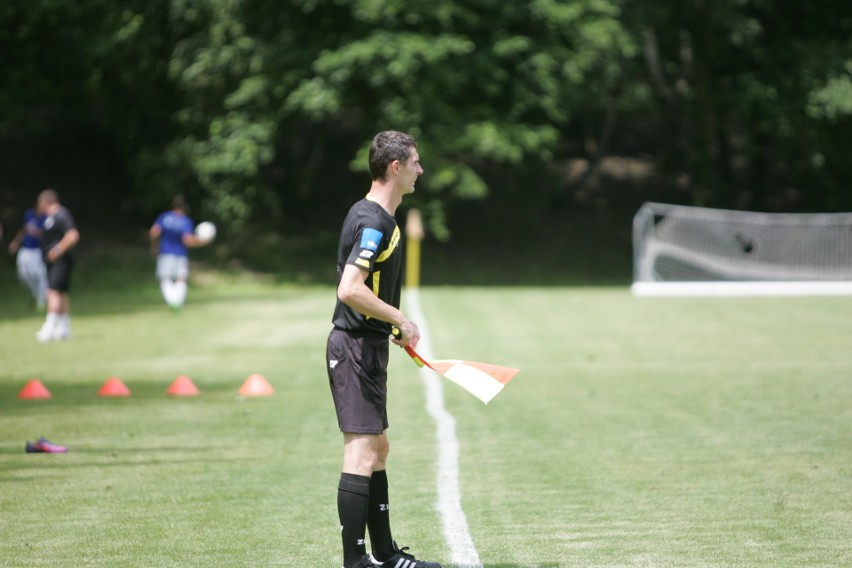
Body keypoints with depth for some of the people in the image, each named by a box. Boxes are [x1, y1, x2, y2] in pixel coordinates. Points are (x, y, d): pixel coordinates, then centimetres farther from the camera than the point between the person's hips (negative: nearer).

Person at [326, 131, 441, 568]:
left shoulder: (374, 216, 15)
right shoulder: (373, 222, -18)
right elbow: (350, 290, -28)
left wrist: (394, 328, 17)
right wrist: (400, 320, -19)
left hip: (366, 347, 11)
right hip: (357, 347, -11)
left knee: (378, 450, 17)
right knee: (361, 454, -11)